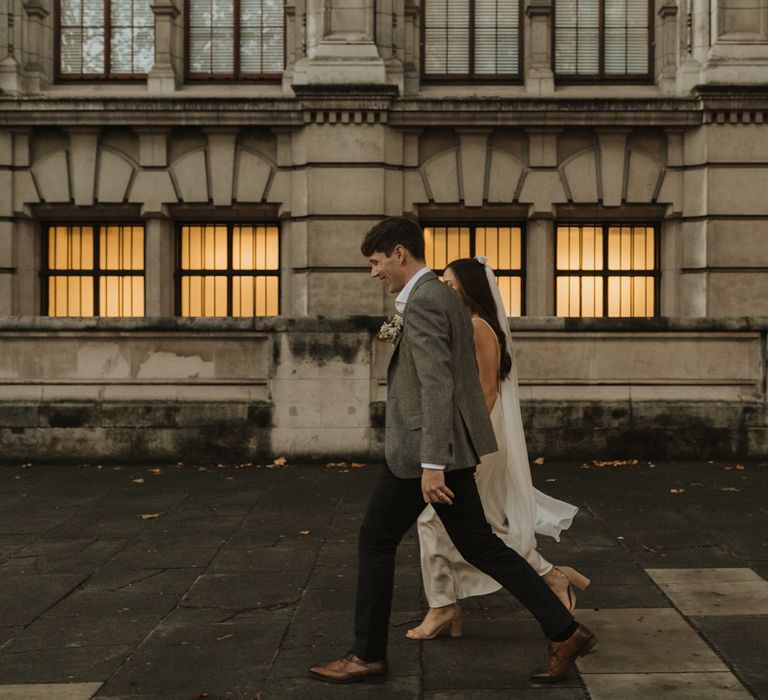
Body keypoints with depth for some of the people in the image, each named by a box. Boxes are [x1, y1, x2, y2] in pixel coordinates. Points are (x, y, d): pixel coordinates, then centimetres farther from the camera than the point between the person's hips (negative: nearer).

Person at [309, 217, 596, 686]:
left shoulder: (422, 302, -16)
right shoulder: (446, 297, 15)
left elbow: (436, 385, -23)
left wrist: (432, 463, -26)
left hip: (422, 448, -10)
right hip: (451, 446, 10)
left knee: (376, 542, 6)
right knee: (480, 546, 11)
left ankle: (368, 656, 17)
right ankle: (565, 632, 9)